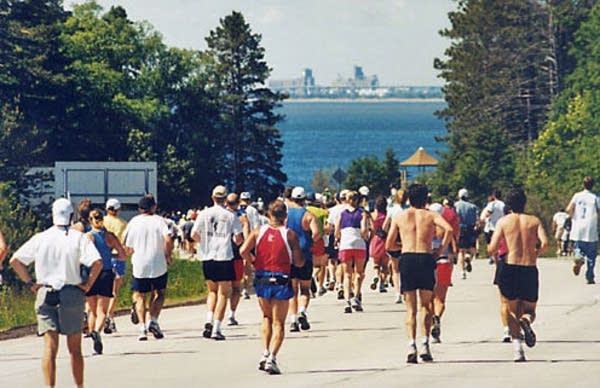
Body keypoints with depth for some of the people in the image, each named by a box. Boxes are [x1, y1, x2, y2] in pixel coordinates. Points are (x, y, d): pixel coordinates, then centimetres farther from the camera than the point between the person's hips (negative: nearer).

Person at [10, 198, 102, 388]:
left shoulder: (40, 238, 4)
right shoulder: (78, 238, -3)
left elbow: (15, 260, 3)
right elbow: (97, 262, -16)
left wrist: (30, 283, 7)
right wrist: (87, 284, -4)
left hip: (44, 294, 1)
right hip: (72, 294, -1)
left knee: (50, 347, -4)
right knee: (75, 348, 12)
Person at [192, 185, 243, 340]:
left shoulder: (204, 214, 1)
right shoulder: (231, 216, -3)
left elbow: (194, 234, -3)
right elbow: (238, 239, -4)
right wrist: (235, 240, 20)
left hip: (207, 258, 3)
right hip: (224, 257, -3)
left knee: (212, 291, 20)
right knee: (223, 294, 3)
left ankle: (209, 320, 2)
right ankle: (216, 329, -3)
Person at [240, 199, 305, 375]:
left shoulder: (258, 232, 2)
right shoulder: (290, 235, -5)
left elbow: (243, 251, -10)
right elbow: (299, 262, -6)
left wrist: (254, 261, 8)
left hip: (262, 280, 3)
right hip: (281, 281, -3)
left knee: (267, 317, 24)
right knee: (278, 322, 3)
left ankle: (266, 353, 12)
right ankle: (272, 358, -12)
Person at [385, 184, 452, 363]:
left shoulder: (400, 217, 12)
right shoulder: (431, 215, 8)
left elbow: (389, 245, 12)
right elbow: (449, 229, -11)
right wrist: (441, 249, 0)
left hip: (407, 259, 0)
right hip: (426, 259, 0)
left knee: (411, 308, 5)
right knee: (425, 305, 12)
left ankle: (411, 345, -10)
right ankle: (425, 344, -2)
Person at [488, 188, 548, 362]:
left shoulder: (503, 221, 2)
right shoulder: (534, 221, 5)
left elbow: (491, 249, -6)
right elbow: (545, 243, -10)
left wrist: (495, 253, 18)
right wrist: (535, 254, 10)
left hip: (510, 269, 0)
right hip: (530, 270, 0)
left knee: (512, 311, 15)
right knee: (529, 310, 17)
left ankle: (517, 347, -4)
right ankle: (526, 320, -20)